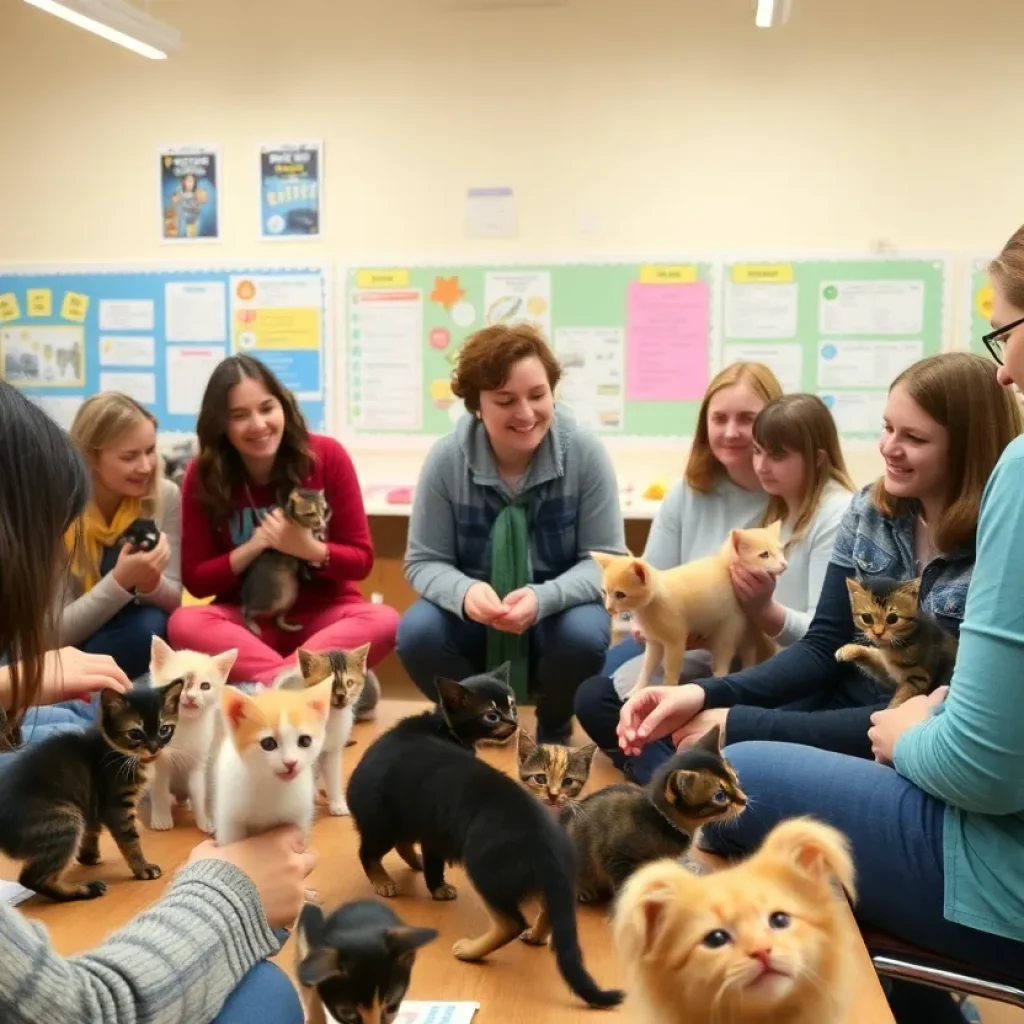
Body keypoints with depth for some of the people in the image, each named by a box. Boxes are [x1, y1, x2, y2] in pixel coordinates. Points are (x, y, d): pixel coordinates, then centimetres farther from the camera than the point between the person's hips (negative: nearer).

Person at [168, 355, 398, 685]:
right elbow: (195, 579, -2)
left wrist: (311, 550, -23)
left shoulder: (327, 455, -7)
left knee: (385, 621, -32)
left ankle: (261, 684, -38)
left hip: (324, 614, 0)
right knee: (184, 623, -31)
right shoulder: (203, 475, -6)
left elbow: (361, 559, -3)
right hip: (248, 618, 0)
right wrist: (252, 547, -18)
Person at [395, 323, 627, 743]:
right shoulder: (445, 460, -13)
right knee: (417, 633, -29)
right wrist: (464, 592, -33)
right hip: (474, 618, 1)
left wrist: (543, 599, -33)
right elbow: (424, 562, -9)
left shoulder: (585, 453, -15)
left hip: (557, 615, 0)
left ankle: (554, 731, 3)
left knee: (583, 636, -33)